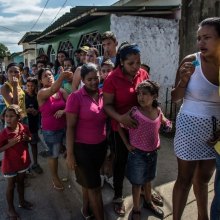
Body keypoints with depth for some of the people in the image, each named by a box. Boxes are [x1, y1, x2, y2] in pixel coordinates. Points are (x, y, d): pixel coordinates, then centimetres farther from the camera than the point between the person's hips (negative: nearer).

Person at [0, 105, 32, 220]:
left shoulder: (24, 128, -11)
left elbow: (29, 139, 7)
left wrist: (27, 138, -15)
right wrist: (9, 144, -31)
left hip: (23, 161, 4)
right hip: (10, 164, -4)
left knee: (21, 182, 24)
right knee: (11, 185, 13)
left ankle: (21, 201, 47)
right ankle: (10, 208, 33)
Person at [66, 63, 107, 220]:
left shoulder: (103, 95, -2)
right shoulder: (76, 97, -16)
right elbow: (70, 127, -14)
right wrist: (70, 154, -12)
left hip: (101, 146, 5)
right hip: (83, 148, -5)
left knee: (88, 181, 24)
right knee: (94, 185, 7)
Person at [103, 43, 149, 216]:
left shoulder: (143, 74, -6)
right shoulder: (112, 79, -18)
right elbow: (107, 105, -16)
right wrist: (120, 118, -31)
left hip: (142, 124, 4)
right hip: (122, 127, -4)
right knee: (121, 161, 11)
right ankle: (118, 197, 34)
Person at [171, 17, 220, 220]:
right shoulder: (191, 61, -11)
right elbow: (175, 98, -7)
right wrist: (184, 78, -22)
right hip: (191, 126, -4)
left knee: (204, 177, 20)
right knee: (185, 179, 8)